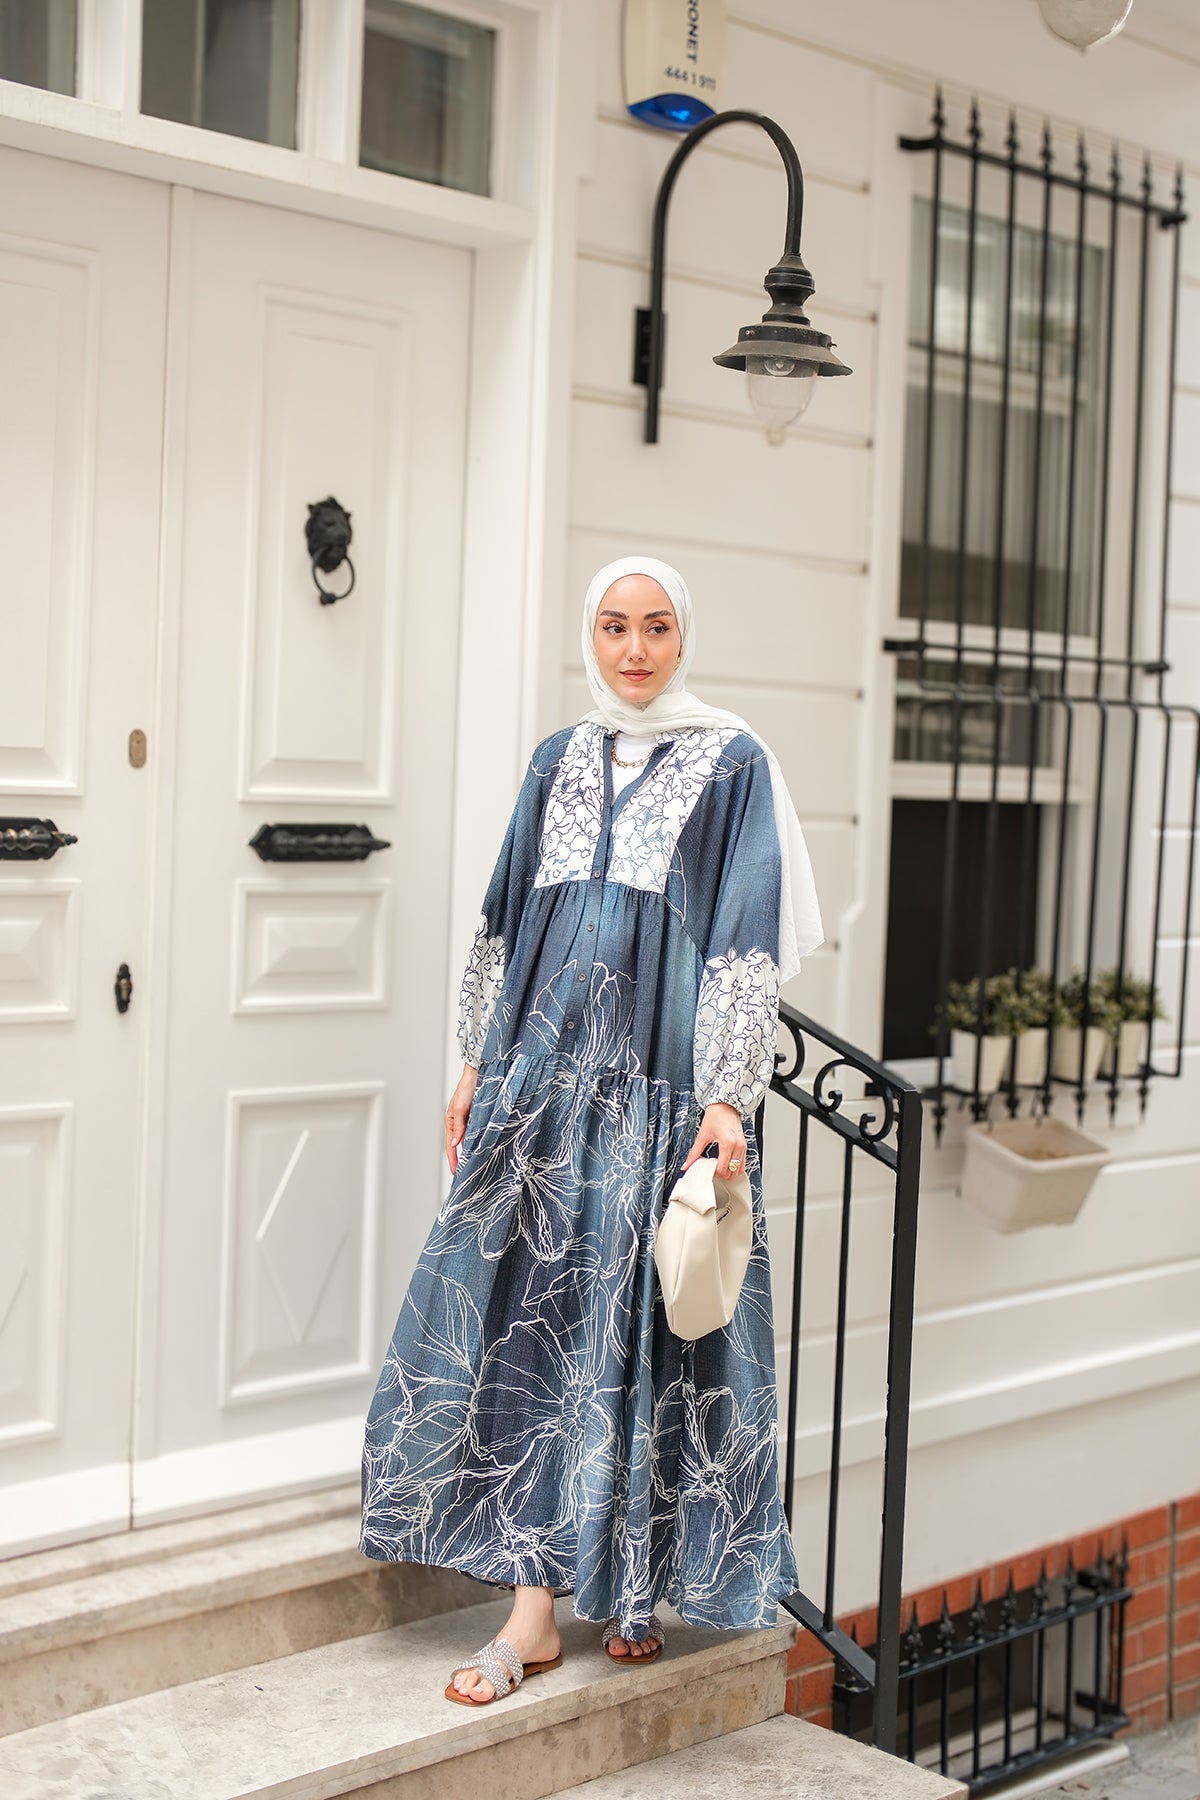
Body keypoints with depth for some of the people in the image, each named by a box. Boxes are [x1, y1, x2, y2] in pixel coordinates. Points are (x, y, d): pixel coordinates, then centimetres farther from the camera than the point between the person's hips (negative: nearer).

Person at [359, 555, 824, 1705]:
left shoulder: (734, 765, 1)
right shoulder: (556, 763, 14)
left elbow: (751, 941, -5)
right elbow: (507, 924, 17)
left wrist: (729, 1096, -13)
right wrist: (477, 1065, 12)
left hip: (661, 1080, -4)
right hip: (543, 1070, 4)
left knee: (641, 1321, 0)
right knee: (529, 1313, 0)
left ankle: (637, 1587, 17)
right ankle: (534, 1607, 7)